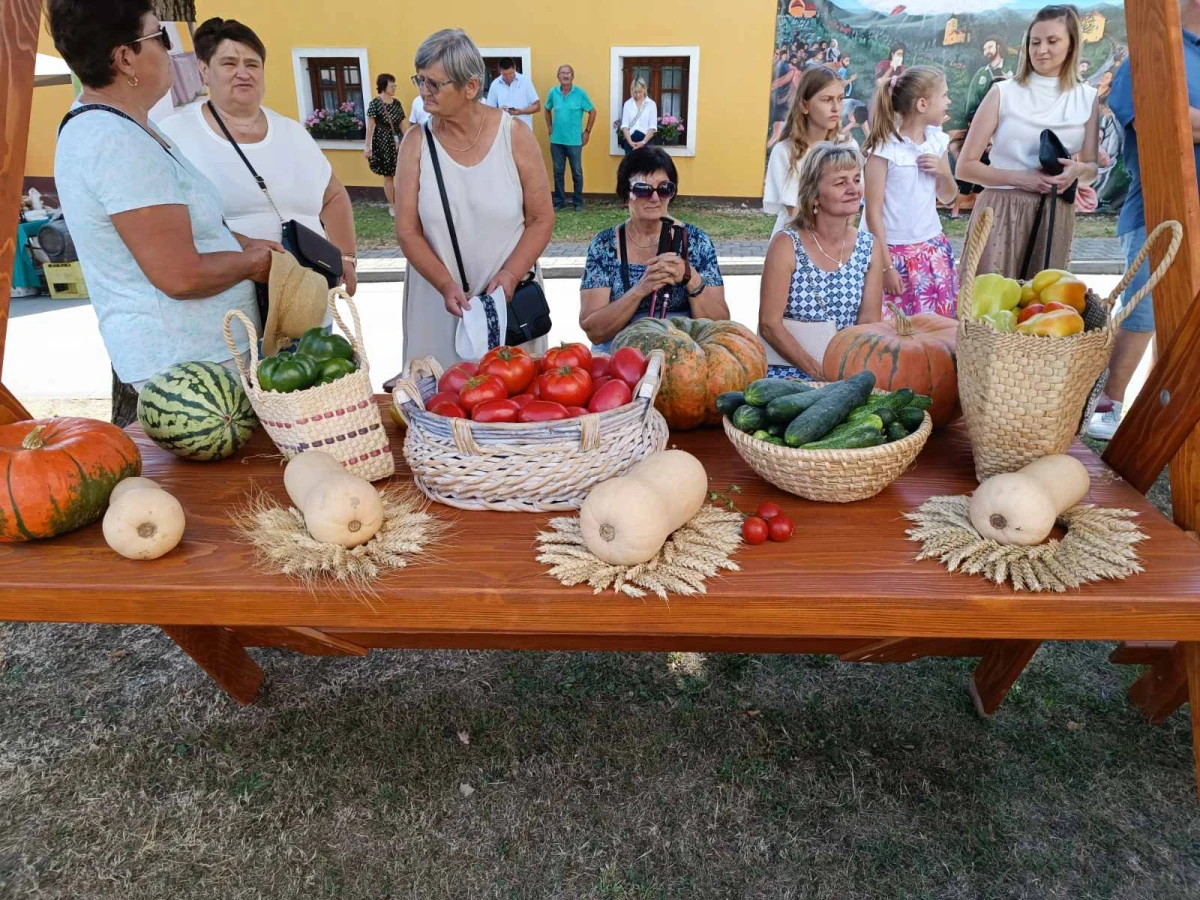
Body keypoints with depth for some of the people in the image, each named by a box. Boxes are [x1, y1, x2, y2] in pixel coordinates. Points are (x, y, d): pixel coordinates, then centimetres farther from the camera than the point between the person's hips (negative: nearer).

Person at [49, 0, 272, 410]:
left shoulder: (102, 125, 13)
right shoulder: (119, 142, -21)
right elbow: (181, 276, -25)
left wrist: (243, 244, 9)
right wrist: (251, 263, -8)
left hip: (185, 352, 10)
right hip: (190, 364, -10)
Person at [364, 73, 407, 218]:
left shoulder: (397, 103, 7)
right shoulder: (375, 103, -8)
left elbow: (402, 124, 12)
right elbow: (370, 126, -10)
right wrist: (367, 146, -15)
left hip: (397, 142, 5)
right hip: (383, 143, -5)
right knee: (388, 176, 2)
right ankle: (392, 206, 11)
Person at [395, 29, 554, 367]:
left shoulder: (515, 136, -5)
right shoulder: (416, 142, -3)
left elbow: (542, 218, -2)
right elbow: (408, 231, -3)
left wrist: (510, 274, -15)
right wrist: (445, 284, -17)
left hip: (508, 294, -1)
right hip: (439, 297, 1)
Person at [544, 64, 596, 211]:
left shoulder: (580, 93, -6)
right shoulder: (553, 93, 1)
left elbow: (592, 112, 1)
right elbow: (547, 110, 18)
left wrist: (587, 131, -1)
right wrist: (549, 127, 11)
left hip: (574, 141, -2)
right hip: (556, 140, 2)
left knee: (577, 173, 5)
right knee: (558, 172, 9)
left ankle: (578, 202, 15)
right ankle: (559, 201, 19)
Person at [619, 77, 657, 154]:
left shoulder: (651, 104, 4)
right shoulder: (628, 104, 8)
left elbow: (653, 126, -2)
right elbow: (624, 125, 1)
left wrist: (643, 142, -15)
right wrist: (630, 141, -14)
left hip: (646, 140, -1)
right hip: (630, 141, 1)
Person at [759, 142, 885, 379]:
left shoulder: (870, 247, 4)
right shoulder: (786, 244, -8)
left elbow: (869, 323, 2)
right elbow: (769, 324, -12)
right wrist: (817, 371, -17)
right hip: (788, 371, -4)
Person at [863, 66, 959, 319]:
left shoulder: (938, 140, 6)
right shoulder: (885, 147, -12)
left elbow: (948, 197, 18)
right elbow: (873, 212, -13)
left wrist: (943, 172, -4)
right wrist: (886, 265, -14)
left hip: (934, 249, 6)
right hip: (896, 252, -6)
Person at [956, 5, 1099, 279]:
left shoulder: (1088, 98, 9)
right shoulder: (1003, 93, 0)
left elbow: (1091, 170, 12)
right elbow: (965, 166, -3)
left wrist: (1077, 170, -12)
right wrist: (1020, 178, -15)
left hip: (1055, 217, 3)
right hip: (1000, 213, -3)